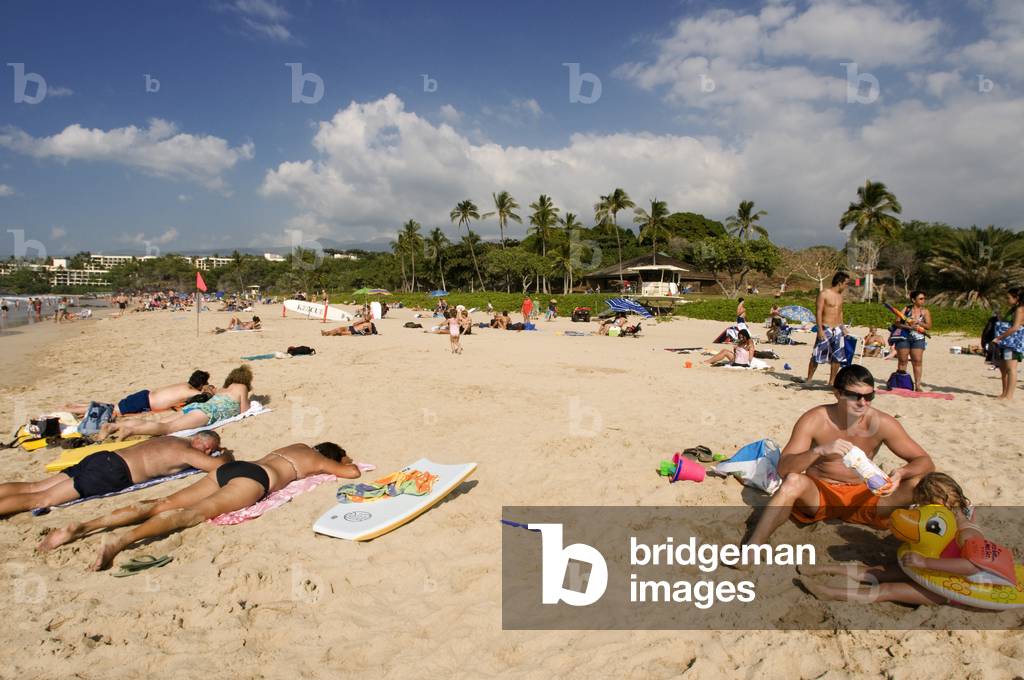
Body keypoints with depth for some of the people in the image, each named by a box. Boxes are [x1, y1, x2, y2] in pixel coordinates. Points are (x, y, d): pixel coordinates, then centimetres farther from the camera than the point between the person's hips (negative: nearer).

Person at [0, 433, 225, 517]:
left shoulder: (171, 440, 21)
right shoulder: (187, 452, -4)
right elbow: (217, 465, -16)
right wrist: (226, 456, 10)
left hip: (102, 457, 8)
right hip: (113, 472, -8)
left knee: (33, 487, 8)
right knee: (41, 499, -11)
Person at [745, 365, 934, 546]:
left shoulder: (882, 423, -11)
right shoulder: (815, 420, -17)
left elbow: (925, 461, -5)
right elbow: (783, 469, -24)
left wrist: (901, 473, -29)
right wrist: (819, 451, -43)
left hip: (861, 497, 3)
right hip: (818, 493, -3)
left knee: (920, 483, -18)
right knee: (793, 481, -37)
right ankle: (751, 549, -37)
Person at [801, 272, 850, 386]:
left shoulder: (840, 296, 13)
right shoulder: (824, 294, -8)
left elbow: (840, 313, 21)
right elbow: (818, 312, -13)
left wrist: (842, 328, 17)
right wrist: (820, 329, -19)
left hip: (837, 329, 7)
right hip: (825, 329, -7)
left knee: (837, 357, 6)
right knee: (817, 356, -5)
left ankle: (832, 381, 15)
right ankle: (808, 379, 7)